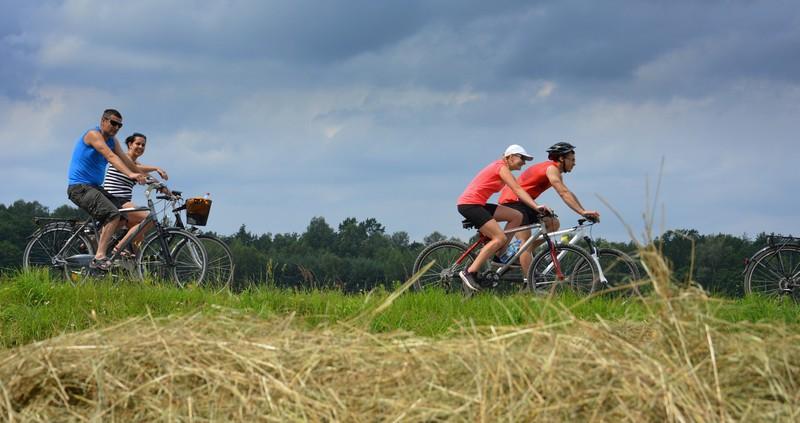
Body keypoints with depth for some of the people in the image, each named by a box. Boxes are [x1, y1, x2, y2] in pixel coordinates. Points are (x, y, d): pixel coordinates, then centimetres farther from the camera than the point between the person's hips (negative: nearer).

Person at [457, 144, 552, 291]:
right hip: (469, 204, -10)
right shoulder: (502, 167, -10)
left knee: (517, 216, 2)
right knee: (500, 238, -18)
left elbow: (516, 192, 21)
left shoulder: (502, 168, 20)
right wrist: (536, 206, -30)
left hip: (478, 205, 10)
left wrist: (535, 207, 16)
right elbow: (518, 190, -22)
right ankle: (470, 272, -18)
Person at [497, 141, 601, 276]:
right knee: (526, 241, -15)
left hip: (522, 203, 10)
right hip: (512, 200, -10)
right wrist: (582, 212, -33)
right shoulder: (551, 169, -17)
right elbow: (564, 193, -27)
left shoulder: (556, 173, 15)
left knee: (553, 224, 0)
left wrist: (585, 212, 3)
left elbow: (567, 194, 13)